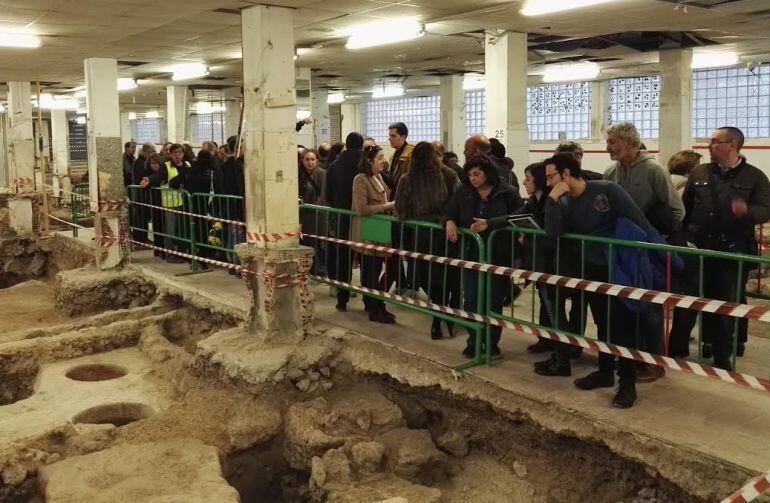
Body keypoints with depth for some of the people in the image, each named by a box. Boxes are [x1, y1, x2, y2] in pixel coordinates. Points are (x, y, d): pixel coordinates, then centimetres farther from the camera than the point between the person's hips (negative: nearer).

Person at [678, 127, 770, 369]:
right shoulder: (699, 173, 7)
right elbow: (685, 208, 7)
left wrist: (746, 211, -28)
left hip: (734, 252, -2)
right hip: (699, 249, 2)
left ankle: (722, 355, 20)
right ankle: (677, 349, 21)